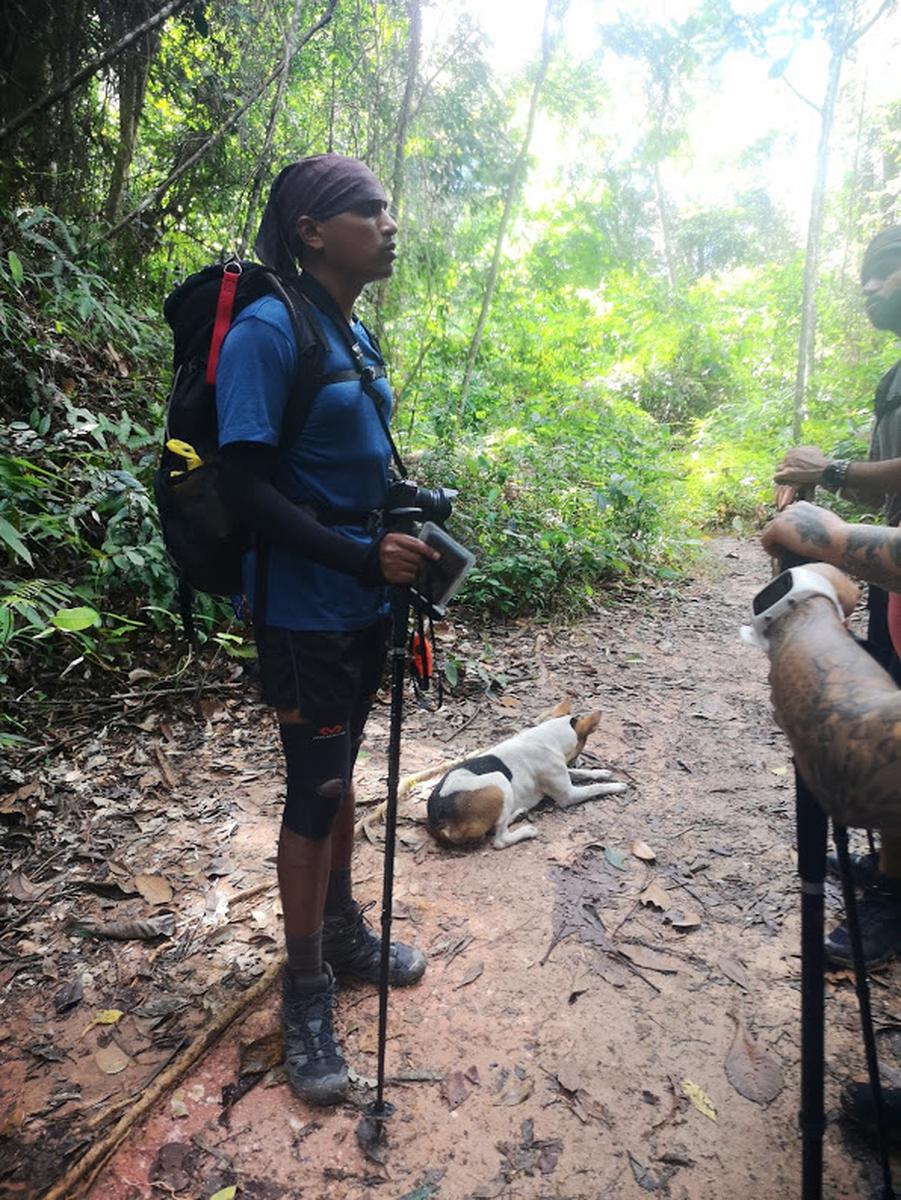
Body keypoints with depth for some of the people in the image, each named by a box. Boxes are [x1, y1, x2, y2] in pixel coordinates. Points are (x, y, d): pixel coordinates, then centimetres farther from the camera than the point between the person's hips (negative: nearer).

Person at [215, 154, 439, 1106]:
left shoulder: (355, 333, 10)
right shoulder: (267, 331, -15)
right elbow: (247, 486, -20)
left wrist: (409, 529, 5)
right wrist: (360, 555, -25)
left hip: (361, 600, 8)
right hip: (304, 610, -8)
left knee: (340, 770, 19)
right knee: (315, 788, 3)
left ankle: (341, 930, 40)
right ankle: (306, 994, 23)